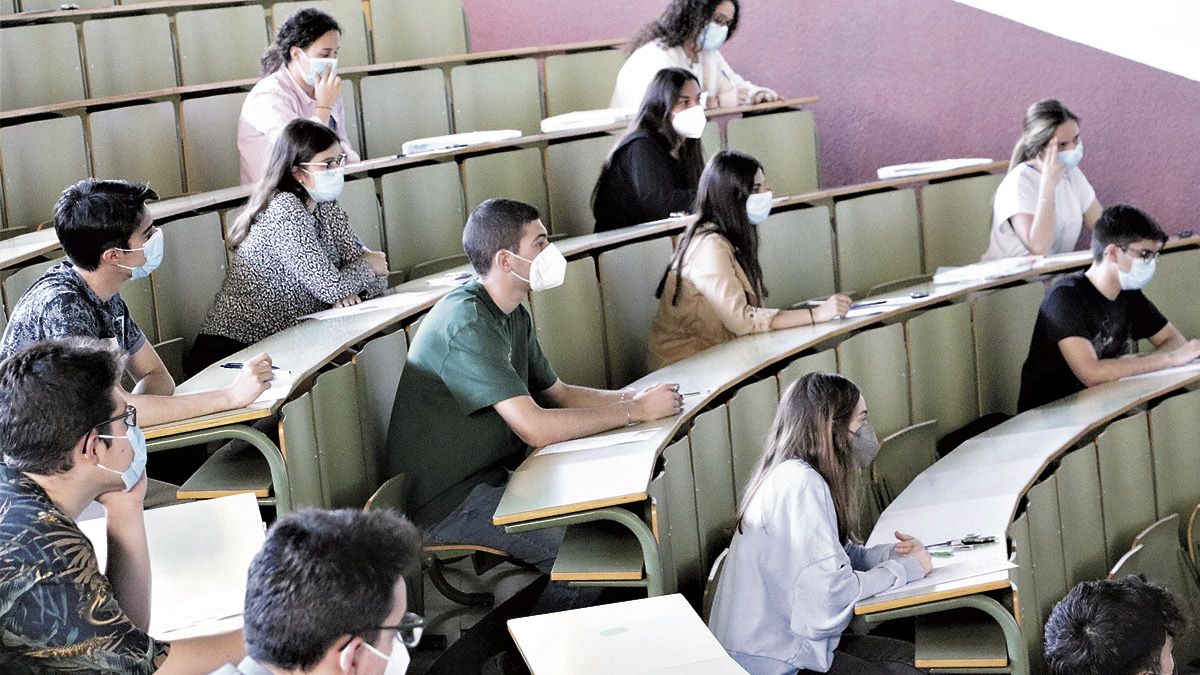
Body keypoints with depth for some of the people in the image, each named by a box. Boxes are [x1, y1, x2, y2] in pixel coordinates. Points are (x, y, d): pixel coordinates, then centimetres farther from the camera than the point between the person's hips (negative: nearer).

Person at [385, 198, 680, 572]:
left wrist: (632, 397, 3)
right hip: (448, 504, -10)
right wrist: (637, 411, -19)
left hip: (490, 477, 10)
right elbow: (535, 428, -27)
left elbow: (557, 392, 19)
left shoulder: (512, 316, 11)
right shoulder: (467, 326, -22)